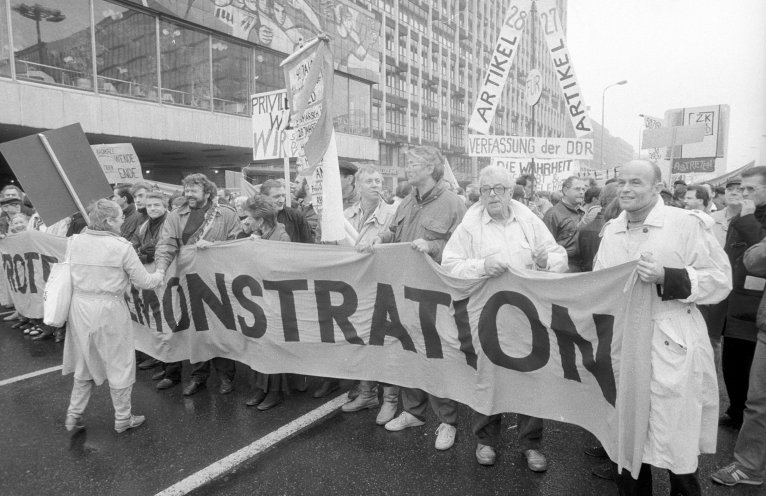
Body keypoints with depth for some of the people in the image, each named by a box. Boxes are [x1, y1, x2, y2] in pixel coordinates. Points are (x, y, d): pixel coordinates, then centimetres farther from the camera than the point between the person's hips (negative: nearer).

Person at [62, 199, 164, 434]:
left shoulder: (76, 242, -1)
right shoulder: (121, 247, -15)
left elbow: (73, 273, 10)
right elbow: (143, 281, -9)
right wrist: (160, 275, 10)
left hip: (79, 307, 5)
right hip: (108, 310, -5)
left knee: (85, 363, 24)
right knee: (118, 364, 12)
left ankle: (74, 414, 31)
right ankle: (122, 418, 25)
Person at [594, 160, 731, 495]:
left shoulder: (687, 223, -8)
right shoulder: (611, 230, 8)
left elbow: (721, 279, -9)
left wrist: (666, 277, -22)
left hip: (672, 347, -4)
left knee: (675, 441, 7)